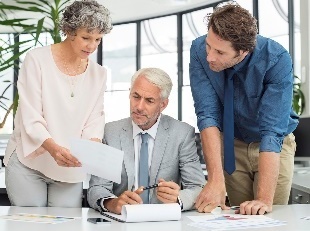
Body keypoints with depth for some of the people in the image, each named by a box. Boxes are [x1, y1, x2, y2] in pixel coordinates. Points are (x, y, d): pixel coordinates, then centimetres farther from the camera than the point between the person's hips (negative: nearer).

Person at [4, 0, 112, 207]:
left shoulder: (98, 74, 7)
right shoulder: (37, 59, -7)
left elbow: (94, 120, 4)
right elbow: (30, 117, -13)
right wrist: (53, 147, -31)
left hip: (70, 168, 4)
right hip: (29, 161, -3)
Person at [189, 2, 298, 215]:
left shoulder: (277, 60, -29)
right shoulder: (200, 50, -23)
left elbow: (272, 131, -35)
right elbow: (207, 114, -27)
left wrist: (265, 200, -41)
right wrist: (216, 181, -37)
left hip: (274, 147, -2)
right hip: (230, 144, 2)